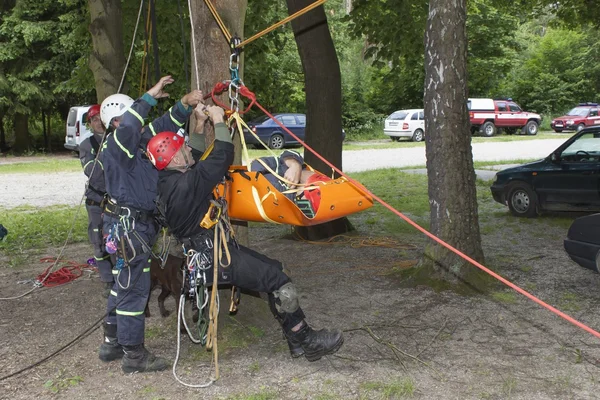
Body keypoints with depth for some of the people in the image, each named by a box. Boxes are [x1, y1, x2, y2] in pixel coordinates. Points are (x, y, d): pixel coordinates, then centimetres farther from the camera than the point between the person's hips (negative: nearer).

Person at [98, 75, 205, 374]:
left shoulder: (140, 140, 9)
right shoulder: (114, 146, -15)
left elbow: (165, 125, 15)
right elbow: (129, 126, -35)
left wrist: (185, 103, 1)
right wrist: (150, 96, -30)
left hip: (139, 223, 10)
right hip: (128, 226, -10)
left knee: (124, 284, 18)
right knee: (134, 287, -3)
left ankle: (112, 343, 31)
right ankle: (134, 355, 6)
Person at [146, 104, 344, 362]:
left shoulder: (167, 181, 6)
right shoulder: (184, 185, -25)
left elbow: (195, 160, 24)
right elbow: (222, 158, -24)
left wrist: (200, 123, 18)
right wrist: (218, 121, -11)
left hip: (207, 248, 11)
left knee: (272, 268, 12)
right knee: (278, 281, -13)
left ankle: (297, 340, 16)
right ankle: (307, 341, 2)